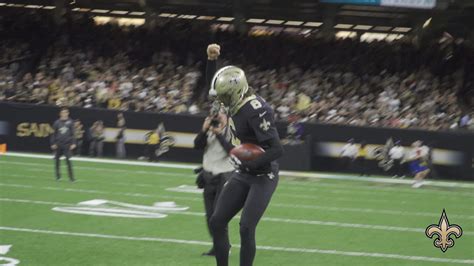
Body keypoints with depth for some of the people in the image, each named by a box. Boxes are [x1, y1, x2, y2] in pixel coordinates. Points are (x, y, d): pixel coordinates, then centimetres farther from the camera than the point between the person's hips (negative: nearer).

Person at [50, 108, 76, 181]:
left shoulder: (70, 122, 1)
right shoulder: (57, 122, 4)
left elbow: (73, 133, 2)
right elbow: (54, 134, 9)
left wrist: (73, 143, -4)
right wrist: (53, 143, 5)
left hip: (67, 144, -2)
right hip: (58, 144, 2)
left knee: (68, 160, -7)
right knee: (57, 160, 4)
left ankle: (71, 177, -4)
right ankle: (58, 176, 18)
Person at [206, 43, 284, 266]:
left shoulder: (255, 111, -26)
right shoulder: (236, 102, -1)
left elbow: (277, 150, -27)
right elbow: (213, 83, 19)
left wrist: (250, 164, -33)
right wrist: (212, 60, 4)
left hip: (263, 177, -9)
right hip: (242, 175, 9)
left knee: (246, 228, -15)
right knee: (217, 222, 6)